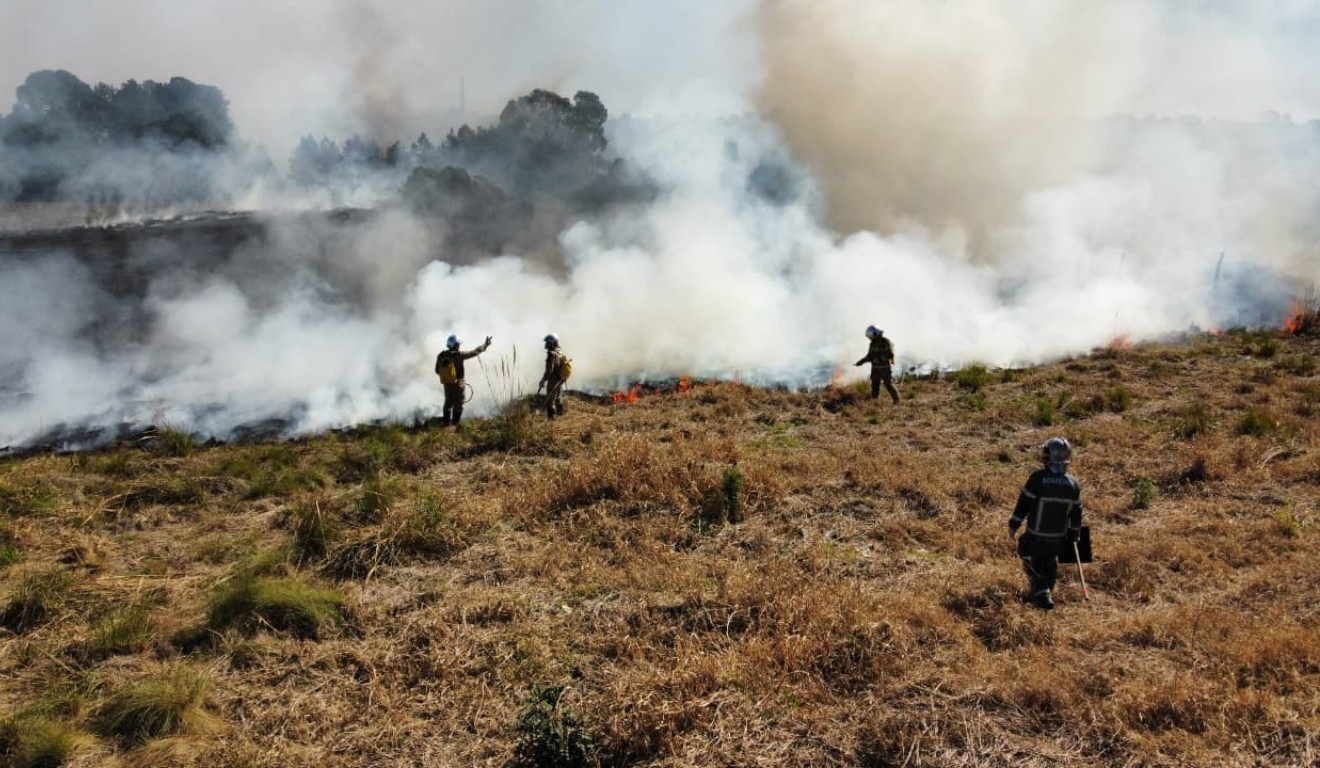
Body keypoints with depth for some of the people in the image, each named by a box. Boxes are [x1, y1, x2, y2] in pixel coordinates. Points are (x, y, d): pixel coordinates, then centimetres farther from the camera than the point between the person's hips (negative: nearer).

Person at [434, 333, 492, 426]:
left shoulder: (441, 356, -7)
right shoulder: (458, 355, -21)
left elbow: (437, 371, 3)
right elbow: (474, 352, -14)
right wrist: (485, 345, -2)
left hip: (446, 383, 5)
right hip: (458, 384, -5)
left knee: (448, 402, 23)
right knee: (458, 404, 11)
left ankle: (446, 422, 29)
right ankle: (455, 424, 15)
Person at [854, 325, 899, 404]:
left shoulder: (885, 342, -14)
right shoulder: (873, 343, 7)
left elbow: (890, 355, -20)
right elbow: (869, 356, 11)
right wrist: (861, 361, 0)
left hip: (885, 368, -6)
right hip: (875, 368, 6)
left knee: (888, 385, -4)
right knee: (874, 386, 5)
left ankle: (896, 400, 9)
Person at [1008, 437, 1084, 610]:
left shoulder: (1038, 478, -20)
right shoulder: (1073, 484, -3)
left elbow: (1023, 505, -15)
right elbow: (1076, 513, 5)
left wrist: (1013, 526, -5)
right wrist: (1074, 535, 17)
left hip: (1036, 534, -4)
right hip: (1059, 536, 4)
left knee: (1033, 563, 13)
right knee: (1050, 564, 23)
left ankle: (1043, 594, 1)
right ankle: (1040, 592, 36)